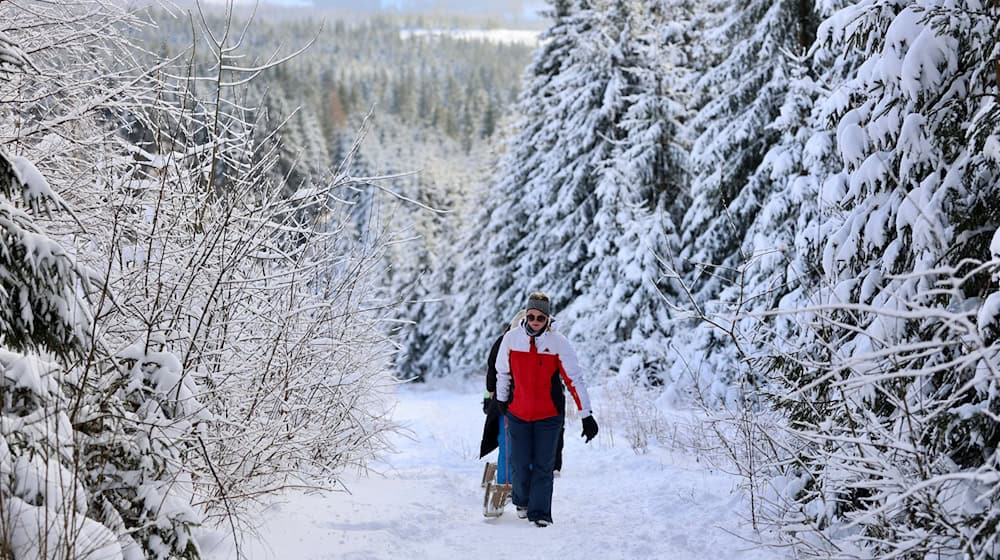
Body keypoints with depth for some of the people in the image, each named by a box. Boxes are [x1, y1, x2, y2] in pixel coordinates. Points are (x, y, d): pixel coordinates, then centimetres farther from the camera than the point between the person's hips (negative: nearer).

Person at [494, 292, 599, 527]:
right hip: (518, 412, 1)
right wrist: (501, 401, 21)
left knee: (543, 465, 0)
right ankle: (522, 501, 31)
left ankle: (540, 512, 9)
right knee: (520, 464, 5)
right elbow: (503, 372, 11)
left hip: (549, 415, -1)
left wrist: (586, 415, -14)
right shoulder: (511, 338, -6)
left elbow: (574, 380, -11)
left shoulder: (559, 343, -12)